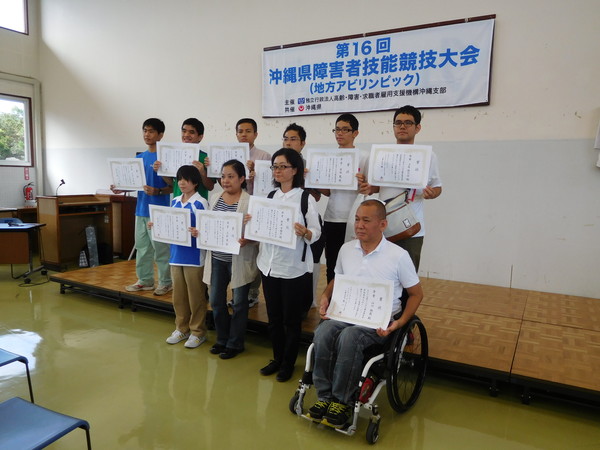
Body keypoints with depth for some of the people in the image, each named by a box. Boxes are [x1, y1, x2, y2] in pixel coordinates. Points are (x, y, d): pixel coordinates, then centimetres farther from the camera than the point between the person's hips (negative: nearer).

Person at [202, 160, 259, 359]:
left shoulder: (250, 201, -12)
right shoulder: (214, 198, 7)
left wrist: (246, 240, -30)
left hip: (239, 259, -5)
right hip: (217, 257, 6)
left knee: (239, 302, 9)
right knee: (216, 300, 13)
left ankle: (235, 343, 26)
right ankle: (222, 339, 34)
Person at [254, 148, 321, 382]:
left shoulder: (306, 198, -7)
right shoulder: (270, 196, 8)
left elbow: (316, 232, -10)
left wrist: (304, 233, -30)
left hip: (294, 268, -5)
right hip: (269, 265, 5)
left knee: (291, 319, 9)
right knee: (273, 317, 16)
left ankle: (288, 363, 28)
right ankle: (277, 358, 35)